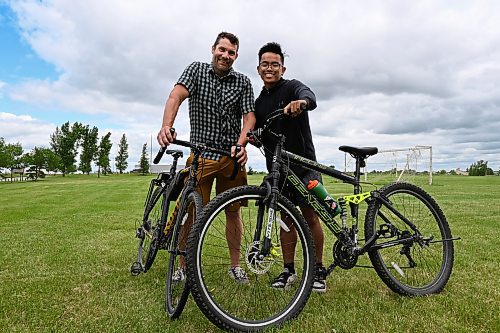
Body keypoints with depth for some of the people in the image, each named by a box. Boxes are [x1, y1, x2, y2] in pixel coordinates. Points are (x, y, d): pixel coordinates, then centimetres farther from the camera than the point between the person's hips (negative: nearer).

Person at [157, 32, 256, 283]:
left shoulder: (243, 82, 8)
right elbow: (176, 96, -12)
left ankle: (235, 266, 24)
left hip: (232, 156, 2)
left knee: (232, 212, 9)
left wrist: (241, 143, -22)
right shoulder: (196, 70, 4)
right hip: (200, 153, -1)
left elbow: (249, 116, -2)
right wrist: (167, 126, -31)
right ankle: (183, 267, 17)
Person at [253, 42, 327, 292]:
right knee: (286, 217, 9)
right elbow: (260, 135, 15)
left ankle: (318, 270, 12)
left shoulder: (292, 87, -3)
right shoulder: (259, 102, 14)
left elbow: (310, 97, -26)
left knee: (310, 216, -3)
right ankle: (288, 270, 19)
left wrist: (301, 102, -50)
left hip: (303, 163, -4)